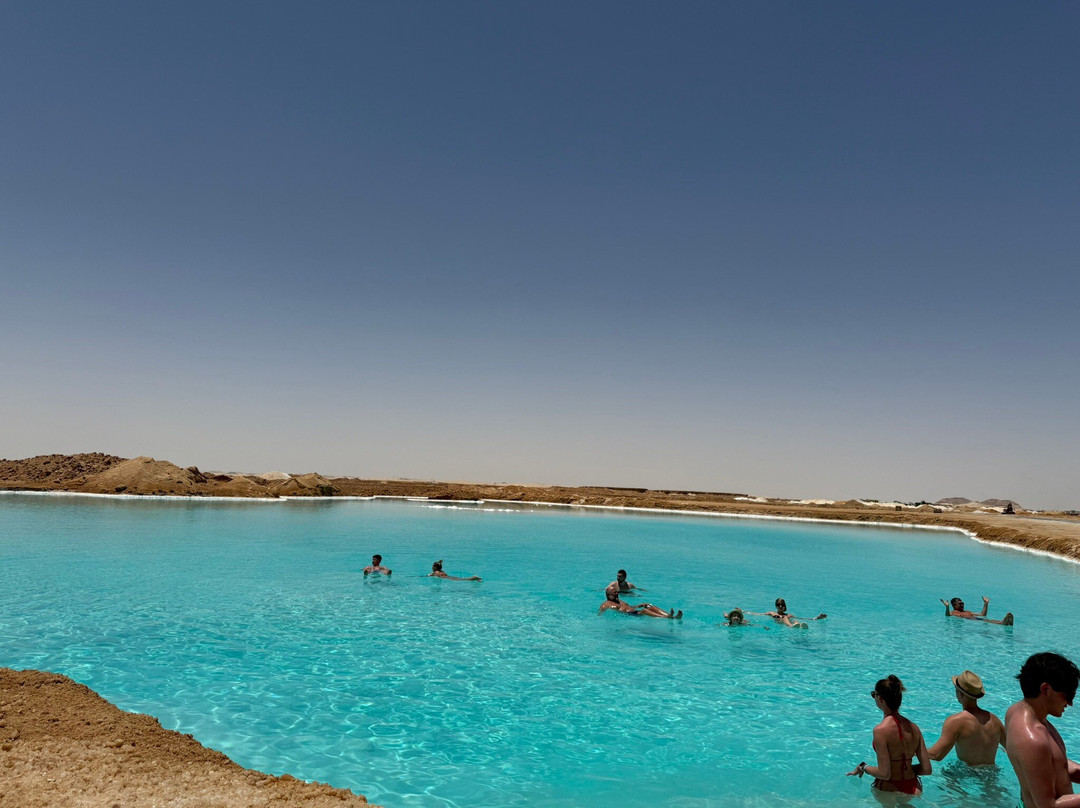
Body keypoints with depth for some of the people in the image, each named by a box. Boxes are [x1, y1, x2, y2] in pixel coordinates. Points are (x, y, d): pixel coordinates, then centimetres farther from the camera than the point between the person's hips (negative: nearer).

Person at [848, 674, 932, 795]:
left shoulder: (880, 730, -21)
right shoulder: (913, 727, -1)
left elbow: (884, 774, -20)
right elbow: (927, 769, 2)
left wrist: (863, 767, -3)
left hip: (890, 790, -6)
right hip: (913, 789, 6)